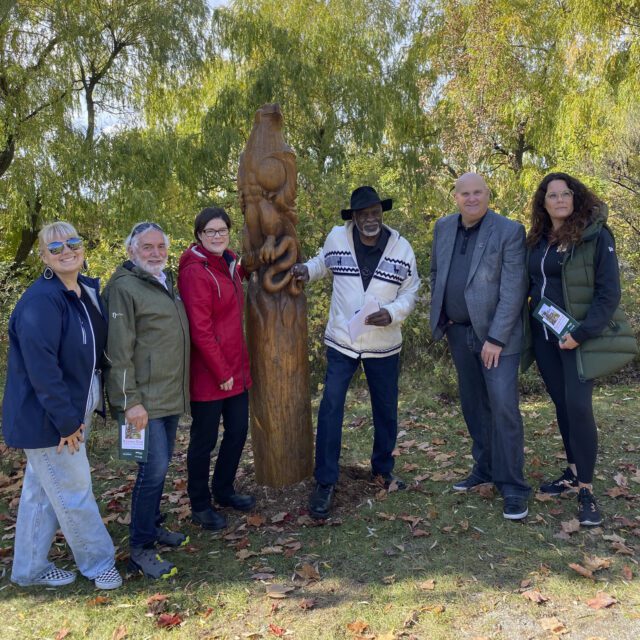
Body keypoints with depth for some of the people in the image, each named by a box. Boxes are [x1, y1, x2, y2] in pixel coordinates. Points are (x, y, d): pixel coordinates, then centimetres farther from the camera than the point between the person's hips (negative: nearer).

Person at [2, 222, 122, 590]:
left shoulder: (88, 291, 4)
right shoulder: (40, 301, -22)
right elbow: (41, 368, -26)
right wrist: (66, 420, -22)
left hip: (74, 411, 9)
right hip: (46, 417, -8)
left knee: (43, 491, 20)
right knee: (74, 493, 6)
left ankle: (31, 569, 36)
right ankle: (99, 563, 25)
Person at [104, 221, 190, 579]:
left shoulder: (166, 281, 14)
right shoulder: (124, 287, -12)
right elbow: (119, 350, -17)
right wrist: (130, 401, -20)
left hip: (172, 395, 9)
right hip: (145, 399, -8)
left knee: (161, 465, 17)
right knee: (154, 468, -7)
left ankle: (153, 526, 34)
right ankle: (140, 550, 8)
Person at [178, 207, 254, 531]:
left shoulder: (230, 263, 8)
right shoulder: (195, 272, -16)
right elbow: (200, 330, -20)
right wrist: (221, 372, -16)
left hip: (236, 368, 8)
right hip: (208, 373, -8)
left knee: (238, 431, 17)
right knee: (205, 439, 7)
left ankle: (224, 489, 38)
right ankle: (200, 504, 26)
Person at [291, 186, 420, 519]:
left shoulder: (401, 247, -6)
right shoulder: (336, 237, -5)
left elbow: (410, 291, 0)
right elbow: (323, 261, 17)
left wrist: (392, 313, -19)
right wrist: (306, 270, -3)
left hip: (384, 345, 1)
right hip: (341, 342, -1)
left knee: (386, 409, 14)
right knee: (330, 407, -7)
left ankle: (383, 467, 38)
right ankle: (325, 482, 5)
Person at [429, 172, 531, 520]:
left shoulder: (509, 231, -11)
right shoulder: (444, 227, 6)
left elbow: (513, 290, -15)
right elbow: (436, 272, 18)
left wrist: (496, 338, -19)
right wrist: (439, 315, 9)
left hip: (496, 333, -5)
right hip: (459, 332, 6)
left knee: (503, 406, -8)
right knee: (473, 404, 13)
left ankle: (512, 486, 3)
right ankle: (485, 468, 27)